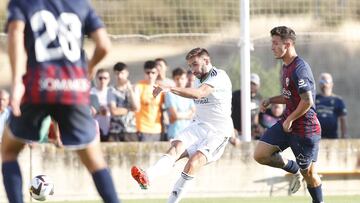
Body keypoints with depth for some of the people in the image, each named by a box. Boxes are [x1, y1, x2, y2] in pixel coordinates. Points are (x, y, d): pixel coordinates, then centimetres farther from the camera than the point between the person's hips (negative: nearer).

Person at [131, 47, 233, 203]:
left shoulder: (219, 76, -13)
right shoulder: (198, 80, 15)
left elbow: (199, 93, -30)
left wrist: (170, 89, -38)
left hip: (218, 131, -6)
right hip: (199, 125, 6)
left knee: (193, 163, -25)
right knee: (177, 146, -23)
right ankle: (148, 177, -46)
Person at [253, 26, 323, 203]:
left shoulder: (299, 69, -21)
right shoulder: (286, 67, 11)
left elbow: (307, 101, -25)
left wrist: (289, 120, -15)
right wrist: (271, 100, 6)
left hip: (305, 128, -9)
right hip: (287, 123, 9)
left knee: (309, 173, 4)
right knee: (260, 154, -3)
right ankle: (294, 169, 17)